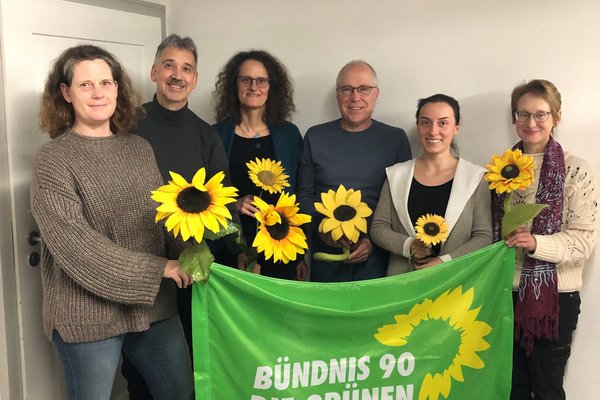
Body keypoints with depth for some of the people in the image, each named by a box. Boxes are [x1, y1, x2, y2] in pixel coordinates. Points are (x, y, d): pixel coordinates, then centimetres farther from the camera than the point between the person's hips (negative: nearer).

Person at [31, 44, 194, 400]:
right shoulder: (53, 160, -8)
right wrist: (157, 269, -19)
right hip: (88, 315, -5)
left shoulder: (140, 148, 7)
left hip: (155, 305, 5)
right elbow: (73, 243, -17)